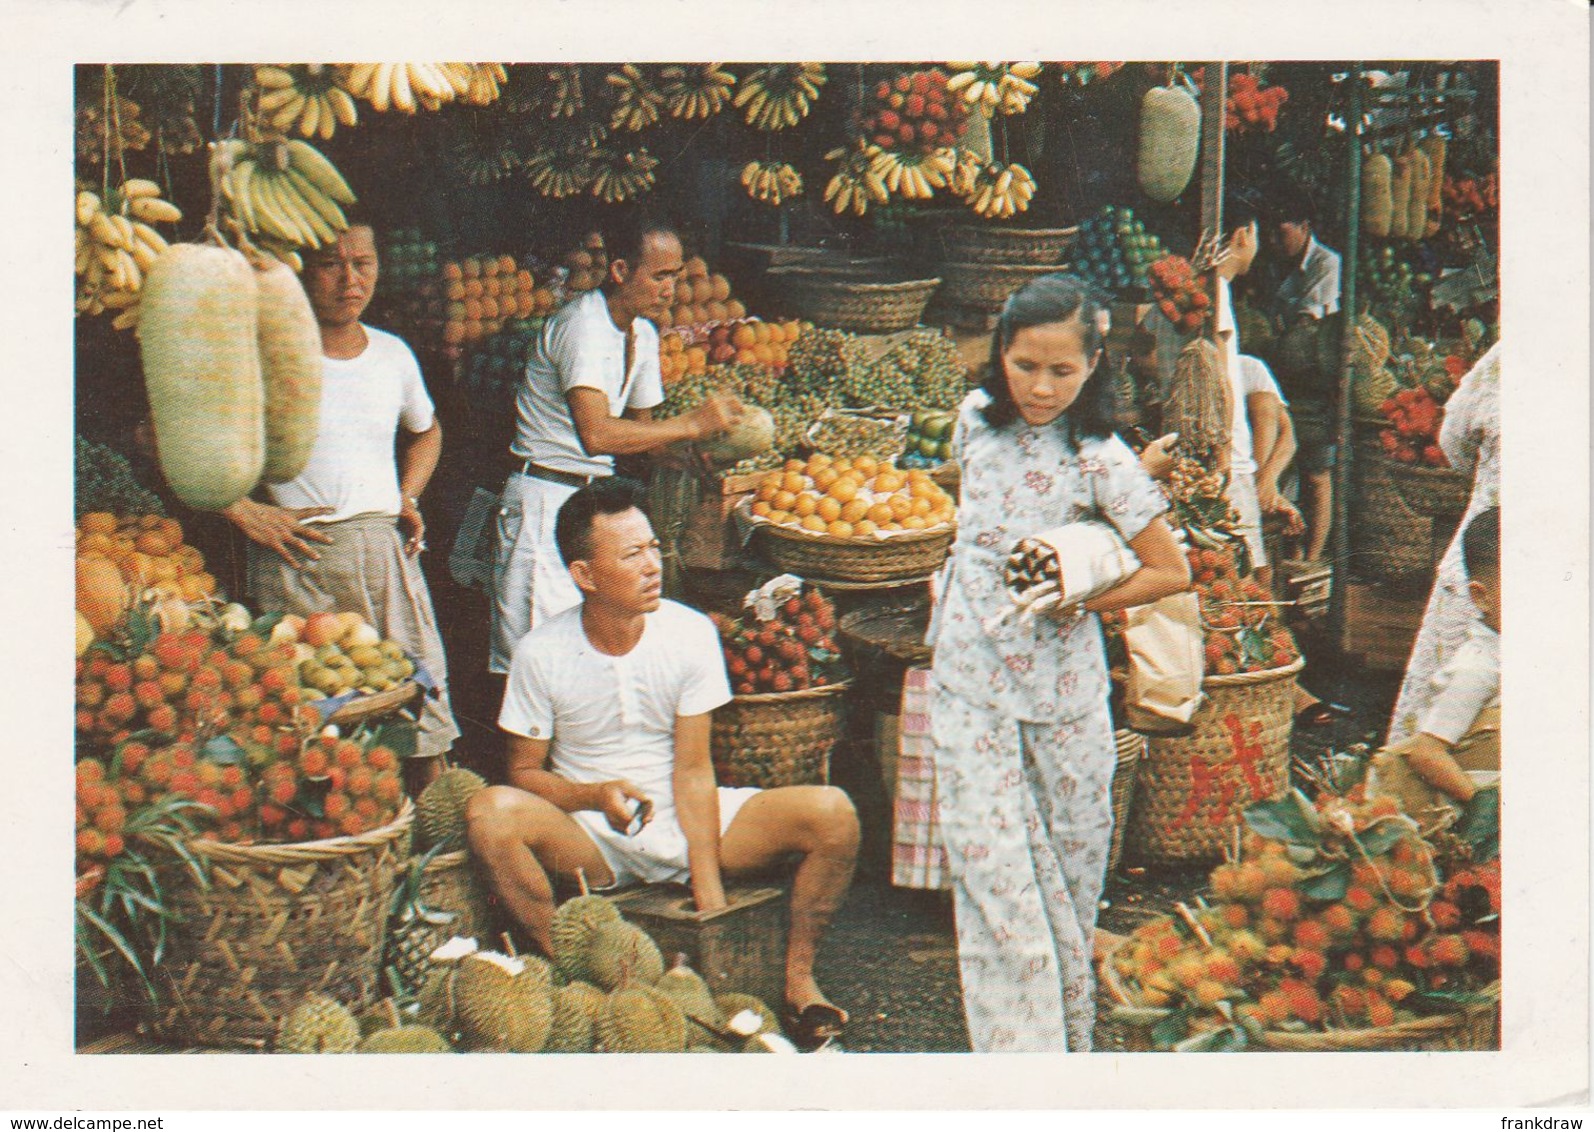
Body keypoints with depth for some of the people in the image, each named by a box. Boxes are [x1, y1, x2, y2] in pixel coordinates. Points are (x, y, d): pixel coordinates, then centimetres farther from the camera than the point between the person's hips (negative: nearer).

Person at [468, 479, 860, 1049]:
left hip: (687, 823, 1)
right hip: (591, 838, -1)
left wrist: (711, 901, -18)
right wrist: (597, 795, -23)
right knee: (491, 812, -32)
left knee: (832, 813, -23)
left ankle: (798, 977, -5)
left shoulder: (690, 633, -7)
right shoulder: (541, 654, -9)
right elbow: (524, 772, -1)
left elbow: (693, 771, -9)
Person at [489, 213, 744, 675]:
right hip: (548, 498, -9)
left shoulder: (643, 333, 11)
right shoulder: (581, 325, -18)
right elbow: (596, 434, -29)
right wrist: (692, 424, -23)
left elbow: (641, 429, 20)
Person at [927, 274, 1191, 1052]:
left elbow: (1172, 572, -8)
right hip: (970, 684, 2)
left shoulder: (1099, 460, -12)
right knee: (991, 868, -6)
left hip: (1063, 688, -2)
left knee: (1068, 867, 11)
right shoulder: (976, 418, 0)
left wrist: (1078, 598, -15)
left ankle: (1069, 1035, 28)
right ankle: (1017, 1048, -2)